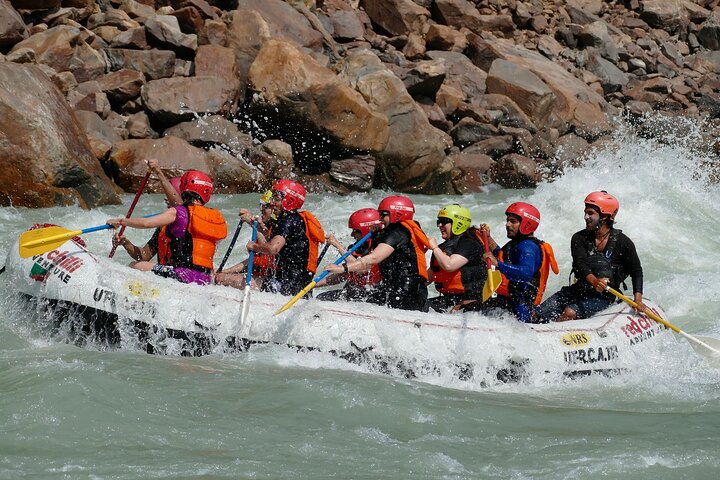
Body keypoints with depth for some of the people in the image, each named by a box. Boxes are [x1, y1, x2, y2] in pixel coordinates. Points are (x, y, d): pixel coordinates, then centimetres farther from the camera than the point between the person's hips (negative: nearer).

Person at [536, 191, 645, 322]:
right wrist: (594, 281, -41)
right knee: (539, 314, -14)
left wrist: (638, 300, -15)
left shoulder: (623, 243, -7)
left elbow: (636, 272, -1)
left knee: (569, 312, -30)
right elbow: (579, 264, -20)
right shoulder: (579, 239, -3)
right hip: (578, 290, 4)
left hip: (603, 297, -4)